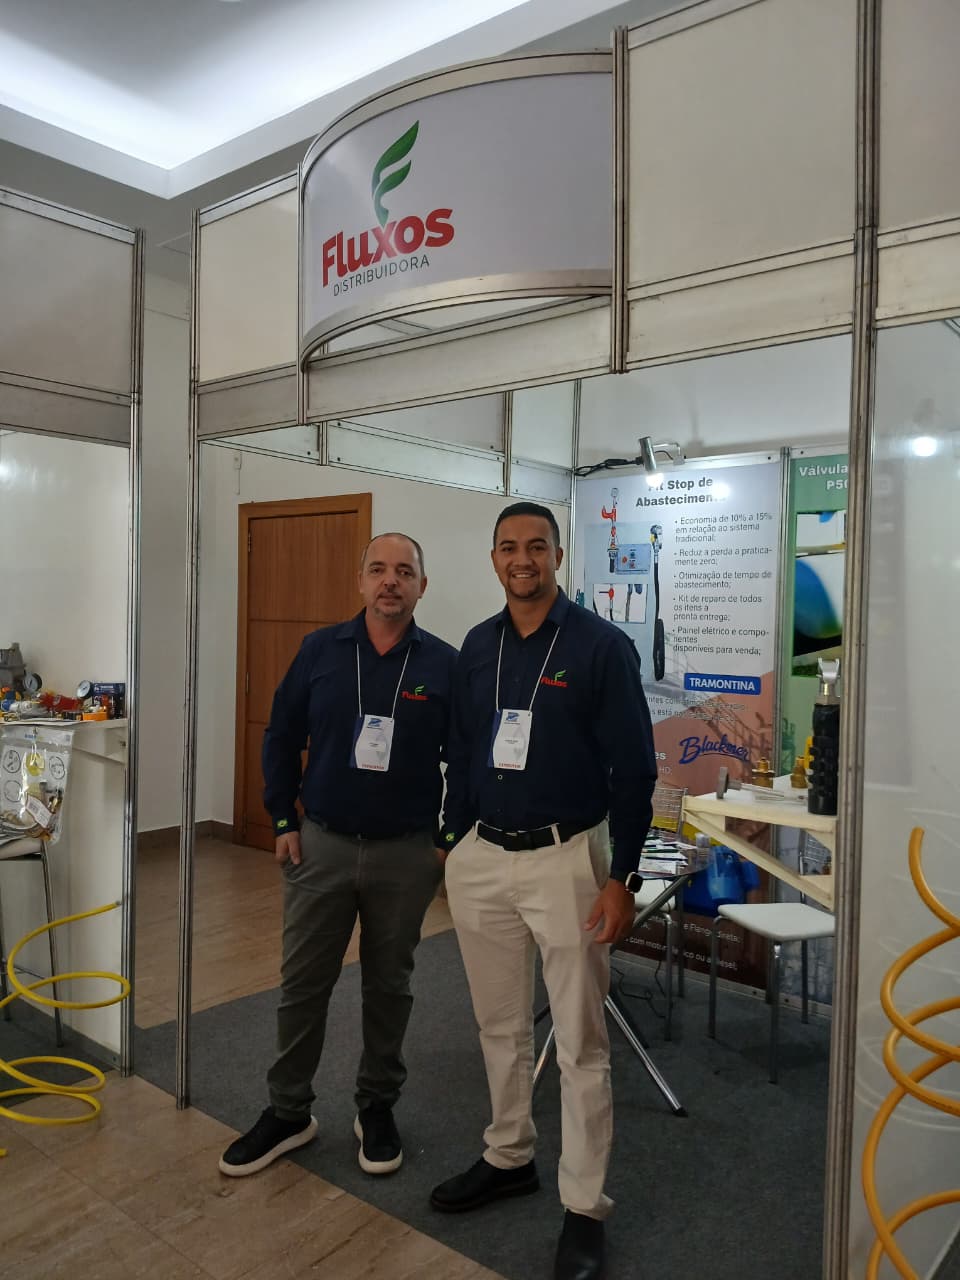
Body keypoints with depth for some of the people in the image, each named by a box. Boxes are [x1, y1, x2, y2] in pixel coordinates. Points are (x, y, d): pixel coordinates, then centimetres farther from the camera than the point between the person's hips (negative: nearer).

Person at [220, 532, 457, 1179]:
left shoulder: (445, 663, -6)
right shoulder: (319, 650, -2)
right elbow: (282, 738, 5)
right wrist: (284, 822, 1)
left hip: (407, 853, -1)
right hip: (321, 843, 1)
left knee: (389, 984, 15)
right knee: (302, 982, 11)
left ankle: (378, 1107, 35)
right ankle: (289, 1111, 31)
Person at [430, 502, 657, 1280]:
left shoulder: (602, 646, -9)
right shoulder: (477, 647, 6)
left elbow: (635, 769, -9)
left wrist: (622, 877, -12)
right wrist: (455, 847, 12)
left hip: (564, 858, -5)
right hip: (482, 858, 5)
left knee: (580, 1042, 6)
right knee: (500, 1026, 19)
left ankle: (585, 1205, 23)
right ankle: (509, 1159, 39)